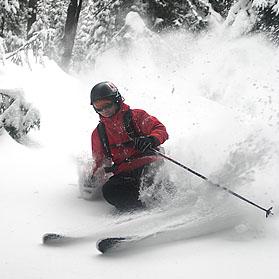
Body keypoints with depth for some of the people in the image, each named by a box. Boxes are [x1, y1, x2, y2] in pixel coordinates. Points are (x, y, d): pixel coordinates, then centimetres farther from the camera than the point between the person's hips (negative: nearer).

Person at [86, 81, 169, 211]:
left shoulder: (136, 116, 8)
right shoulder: (98, 133, 22)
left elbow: (161, 130, -2)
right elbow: (100, 161, 31)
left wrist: (151, 140, -24)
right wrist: (94, 177, 11)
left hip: (148, 165, -4)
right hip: (124, 173, 4)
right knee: (109, 191, -29)